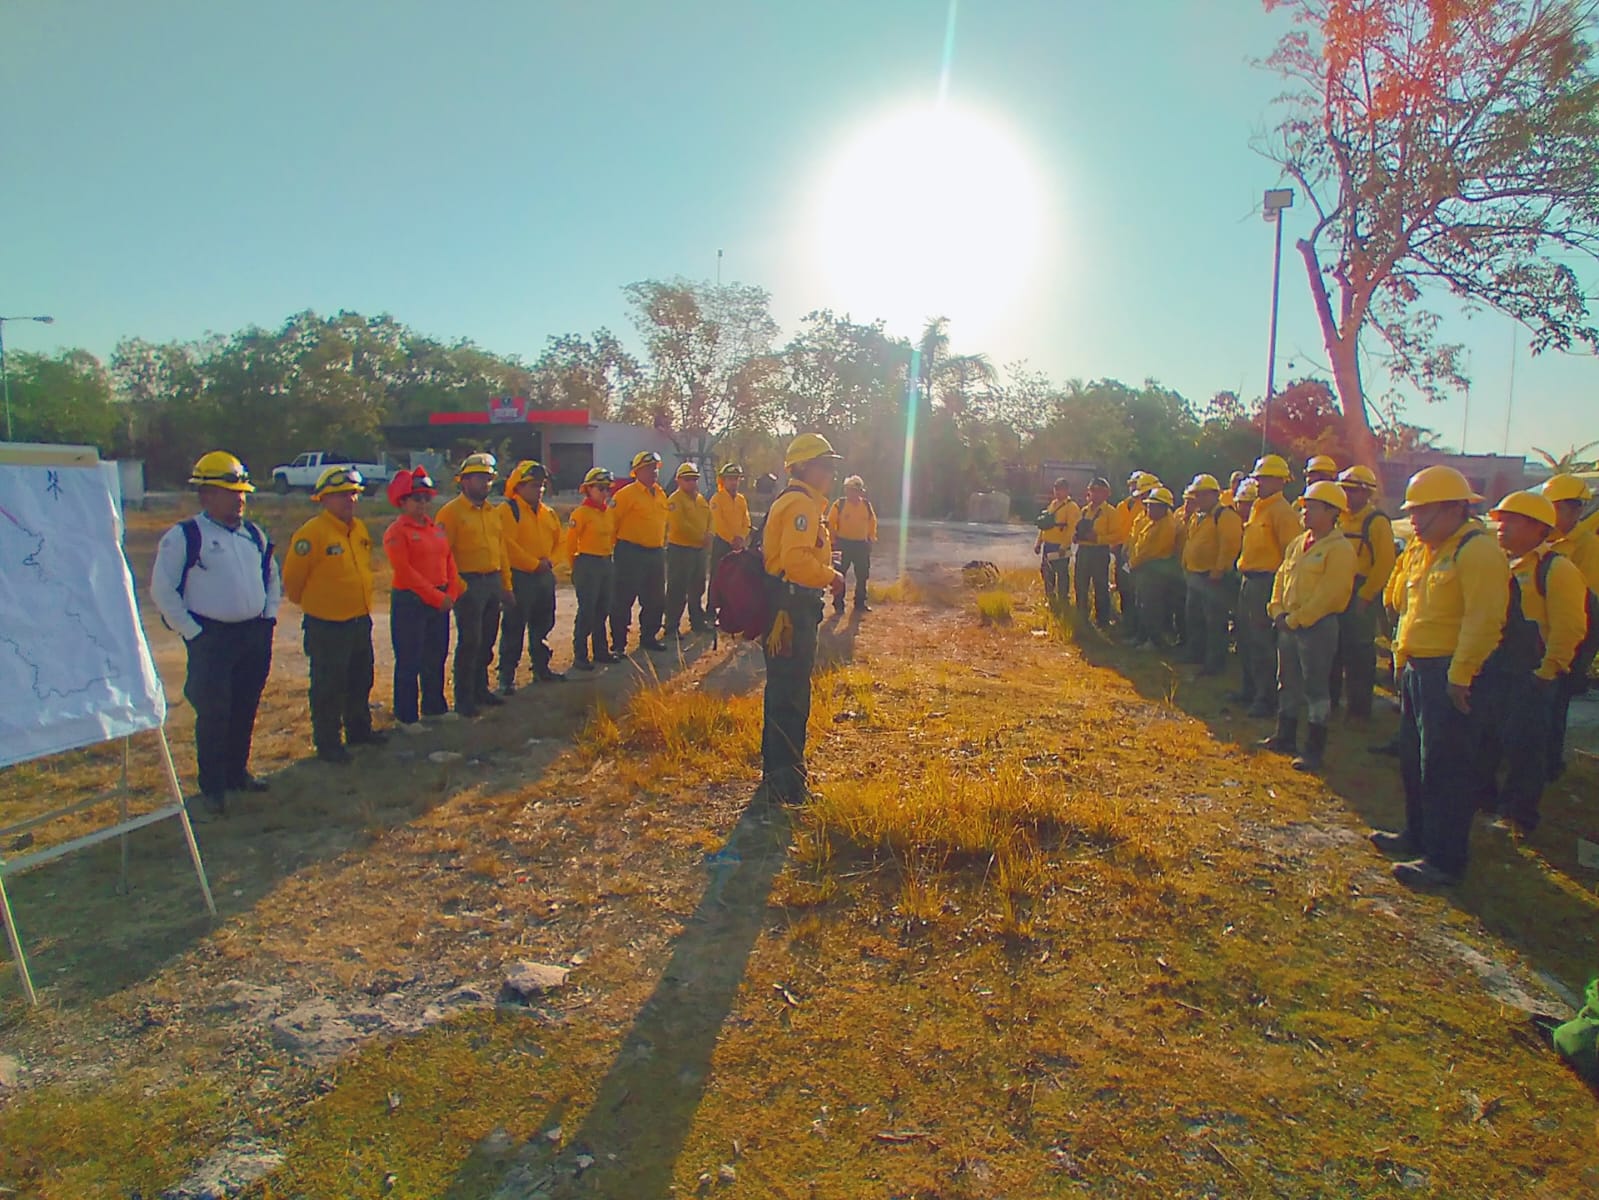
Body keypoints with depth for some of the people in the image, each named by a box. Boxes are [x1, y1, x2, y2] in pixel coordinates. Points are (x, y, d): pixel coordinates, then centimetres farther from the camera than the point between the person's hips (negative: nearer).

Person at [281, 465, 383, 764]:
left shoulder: (360, 529, 6)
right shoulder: (312, 533, -19)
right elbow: (292, 577, -13)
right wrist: (311, 603, 2)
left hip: (360, 621, 8)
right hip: (327, 627, -8)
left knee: (361, 681, 20)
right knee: (328, 688, 4)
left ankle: (359, 730, 37)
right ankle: (328, 743, 17)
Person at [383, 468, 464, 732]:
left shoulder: (437, 528, 12)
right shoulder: (396, 532, -9)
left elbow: (450, 561, 10)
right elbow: (405, 571, -16)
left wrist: (451, 593, -4)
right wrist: (436, 596, -17)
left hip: (440, 600, 7)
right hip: (409, 602, -7)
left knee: (436, 657, 14)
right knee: (409, 662, 0)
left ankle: (434, 707, 28)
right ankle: (405, 717, 9)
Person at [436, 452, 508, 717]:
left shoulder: (492, 512, 15)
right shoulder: (451, 512, -7)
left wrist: (504, 585, 15)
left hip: (493, 582, 7)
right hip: (469, 584, -7)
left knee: (487, 642, 13)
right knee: (469, 642, -4)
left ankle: (481, 690, 26)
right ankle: (463, 698, 6)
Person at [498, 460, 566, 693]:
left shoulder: (548, 513, 13)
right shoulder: (508, 510, -9)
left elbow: (558, 541, 16)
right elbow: (508, 545, -17)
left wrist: (550, 561, -4)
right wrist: (535, 564, -15)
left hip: (545, 577, 7)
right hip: (519, 576, -7)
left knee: (543, 626, 17)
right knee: (514, 629, -4)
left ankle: (541, 668, 30)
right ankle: (506, 677, 2)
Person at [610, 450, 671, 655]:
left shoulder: (660, 493, 13)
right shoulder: (626, 494, -11)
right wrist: (616, 545, -9)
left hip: (656, 553, 8)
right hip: (631, 554, -7)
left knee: (655, 600, 15)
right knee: (623, 601, -1)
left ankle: (648, 637, 30)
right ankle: (618, 644, 6)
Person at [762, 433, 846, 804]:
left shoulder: (804, 502, 19)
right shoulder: (800, 504, -15)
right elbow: (796, 561, -28)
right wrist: (831, 577, -16)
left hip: (793, 609, 11)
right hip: (791, 610, -11)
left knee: (784, 692, 18)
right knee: (790, 696, -5)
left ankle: (777, 771, 31)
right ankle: (785, 783, 4)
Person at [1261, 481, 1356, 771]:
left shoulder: (1340, 549, -12)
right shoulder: (1297, 544, 13)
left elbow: (1329, 594, -18)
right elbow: (1281, 578, 16)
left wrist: (1296, 618, -16)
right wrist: (1278, 610, 2)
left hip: (1318, 626, -8)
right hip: (1288, 625, 8)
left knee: (1315, 687, -2)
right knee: (1288, 682, 16)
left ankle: (1314, 750, 6)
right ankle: (1285, 737, 29)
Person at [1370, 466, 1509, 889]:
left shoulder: (1477, 551, -16)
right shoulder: (1424, 551, 15)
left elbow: (1483, 620, -22)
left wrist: (1460, 675, -23)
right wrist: (1402, 652, 17)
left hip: (1447, 674, -10)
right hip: (1416, 668, 10)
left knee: (1443, 767, -4)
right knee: (1413, 758, 18)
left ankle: (1445, 859, 4)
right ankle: (1418, 835, 32)